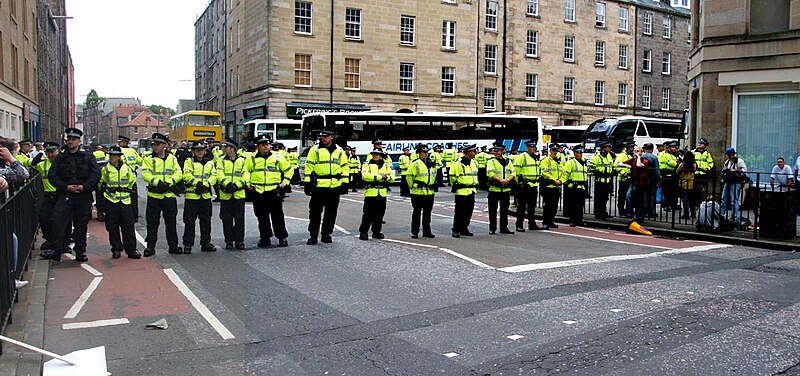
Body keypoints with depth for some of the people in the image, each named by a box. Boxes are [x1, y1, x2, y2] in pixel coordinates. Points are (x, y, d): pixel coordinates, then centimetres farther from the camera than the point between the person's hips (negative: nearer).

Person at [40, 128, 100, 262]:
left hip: (83, 196, 0)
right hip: (64, 195, 1)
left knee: (81, 224, 6)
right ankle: (56, 250, -10)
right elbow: (52, 176, 3)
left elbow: (96, 174, -1)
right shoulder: (60, 157, 9)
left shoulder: (88, 157, 6)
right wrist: (66, 187, -11)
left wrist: (84, 187, -14)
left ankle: (80, 251, 15)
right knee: (58, 221, -13)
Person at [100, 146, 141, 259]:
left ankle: (131, 250, 3)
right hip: (111, 200, 0)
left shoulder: (127, 168, 4)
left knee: (128, 225, -2)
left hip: (125, 200, 1)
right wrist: (105, 191, 11)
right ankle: (116, 249, 12)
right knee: (112, 226, 2)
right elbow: (101, 182, 15)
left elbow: (132, 180, 19)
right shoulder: (105, 169, 1)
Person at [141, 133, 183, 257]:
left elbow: (178, 174, 0)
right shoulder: (148, 159, 2)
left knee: (171, 222, 8)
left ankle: (173, 246, 18)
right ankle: (150, 246, 10)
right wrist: (158, 183, -24)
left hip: (170, 195, 2)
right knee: (152, 222, 2)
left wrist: (168, 183, -16)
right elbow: (146, 175, -10)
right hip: (154, 195, -2)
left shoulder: (172, 158, 8)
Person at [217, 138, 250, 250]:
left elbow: (246, 175, -1)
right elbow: (219, 174, -7)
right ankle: (229, 241, 14)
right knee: (227, 219, 4)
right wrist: (228, 185, -23)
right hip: (225, 194, 0)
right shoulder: (221, 160, 6)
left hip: (239, 194, 0)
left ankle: (239, 240, 10)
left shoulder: (241, 161, 8)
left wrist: (237, 185, -16)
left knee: (239, 218, 1)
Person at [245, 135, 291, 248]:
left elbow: (288, 169, 13)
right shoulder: (251, 159, 7)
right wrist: (247, 184, 8)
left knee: (277, 216, 0)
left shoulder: (278, 157, 4)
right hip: (257, 192, 2)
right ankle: (265, 238, 18)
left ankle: (282, 237, 8)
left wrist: (285, 182, 5)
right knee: (262, 217, 8)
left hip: (274, 191, -2)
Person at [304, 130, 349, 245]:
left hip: (335, 187, 2)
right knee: (315, 212, -1)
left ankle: (327, 234, 19)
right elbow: (309, 166, 1)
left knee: (331, 213, 8)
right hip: (318, 186, -2)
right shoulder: (315, 149, 3)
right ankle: (313, 235, 8)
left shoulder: (339, 151, 11)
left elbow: (345, 167, 13)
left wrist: (344, 183, 6)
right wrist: (307, 183, -5)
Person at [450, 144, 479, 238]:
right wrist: (455, 185, -4)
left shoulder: (474, 163, 13)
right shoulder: (458, 163, -12)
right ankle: (456, 230, 4)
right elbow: (453, 176, -9)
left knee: (468, 212, 11)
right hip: (461, 191, -7)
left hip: (471, 191, 7)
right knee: (459, 212, -3)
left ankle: (464, 229, 21)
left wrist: (476, 185, 20)